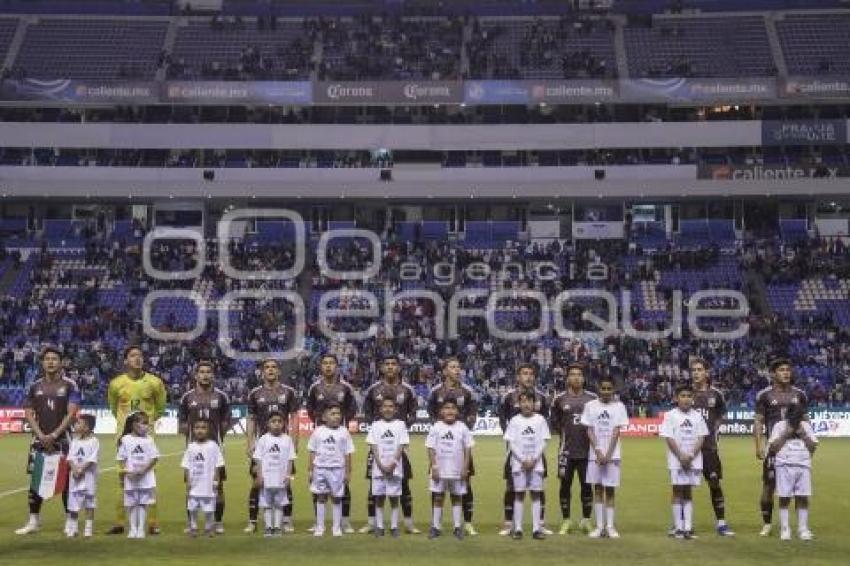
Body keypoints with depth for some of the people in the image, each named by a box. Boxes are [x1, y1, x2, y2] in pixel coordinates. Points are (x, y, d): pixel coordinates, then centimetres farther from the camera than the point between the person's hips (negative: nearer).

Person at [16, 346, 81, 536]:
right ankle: (34, 521, 13)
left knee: (67, 479, -2)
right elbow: (29, 414, 6)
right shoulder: (34, 387, 9)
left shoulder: (69, 386, -1)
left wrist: (54, 435, -14)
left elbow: (71, 414, -7)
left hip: (62, 439, -3)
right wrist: (41, 436, -8)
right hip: (39, 439, 3)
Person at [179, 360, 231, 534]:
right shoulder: (187, 397, 6)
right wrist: (191, 434, 0)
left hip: (215, 446, 0)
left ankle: (218, 522, 10)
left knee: (217, 485, 1)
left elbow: (226, 422, 9)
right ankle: (191, 523, 14)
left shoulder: (221, 396, 5)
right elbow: (182, 423, 10)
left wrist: (218, 437, 1)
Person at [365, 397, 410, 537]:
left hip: (395, 468, -1)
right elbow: (373, 448, 0)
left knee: (394, 498, 2)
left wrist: (392, 464, -12)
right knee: (379, 498, 4)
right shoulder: (376, 425, 5)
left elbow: (401, 447, -2)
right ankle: (379, 527, 10)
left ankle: (394, 527, 8)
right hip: (378, 468, 1)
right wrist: (381, 465, -10)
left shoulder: (400, 424, 3)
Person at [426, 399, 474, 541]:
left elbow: (468, 449, 1)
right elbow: (431, 448, -2)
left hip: (457, 471, 0)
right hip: (440, 470, 0)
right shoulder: (436, 427, -3)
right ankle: (436, 527, 11)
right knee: (438, 498, 4)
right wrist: (434, 467, -9)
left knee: (457, 498, 9)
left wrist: (465, 468, -5)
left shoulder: (462, 427, -1)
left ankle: (458, 527, 15)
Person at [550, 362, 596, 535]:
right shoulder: (560, 399, 2)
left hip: (587, 449, 0)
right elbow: (553, 421, 13)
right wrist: (564, 432, 3)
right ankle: (566, 521, 14)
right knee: (565, 484, 5)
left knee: (587, 485, 4)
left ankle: (586, 520, 16)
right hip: (567, 450, 0)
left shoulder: (593, 398, 2)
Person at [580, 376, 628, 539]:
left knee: (610, 490, 3)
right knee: (597, 489, 4)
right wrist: (598, 452, -10)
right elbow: (589, 431, 0)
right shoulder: (590, 406, 3)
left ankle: (610, 526, 7)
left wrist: (607, 455, -11)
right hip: (595, 454, 1)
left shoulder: (619, 406, 1)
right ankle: (599, 526, 7)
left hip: (612, 455, -1)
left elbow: (616, 432, -4)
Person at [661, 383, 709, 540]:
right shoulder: (670, 415, -2)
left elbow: (701, 437, 3)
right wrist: (681, 456, -14)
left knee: (688, 492, 6)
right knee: (678, 492, 1)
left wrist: (691, 456, -9)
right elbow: (669, 438, -6)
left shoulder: (697, 416, 6)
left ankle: (688, 527, 6)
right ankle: (678, 528, 4)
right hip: (676, 460, -2)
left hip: (693, 460, 3)